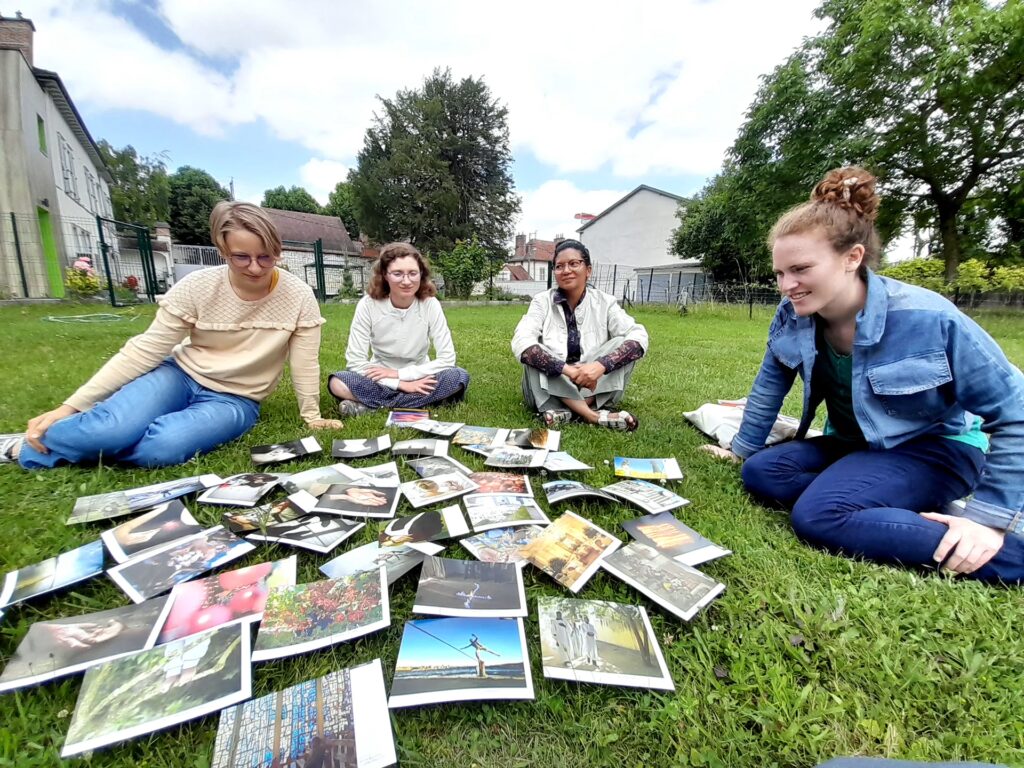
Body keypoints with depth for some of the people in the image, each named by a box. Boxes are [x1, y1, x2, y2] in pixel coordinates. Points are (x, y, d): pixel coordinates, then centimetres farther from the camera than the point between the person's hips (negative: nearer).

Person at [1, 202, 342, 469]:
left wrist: (311, 416, -6)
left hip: (234, 400, -1)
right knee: (111, 429, -28)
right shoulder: (197, 287, -11)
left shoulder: (299, 297, -15)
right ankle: (32, 443, 6)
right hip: (181, 374, 1)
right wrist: (70, 406, -12)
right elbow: (144, 351, -9)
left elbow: (305, 365, -9)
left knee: (159, 448, -29)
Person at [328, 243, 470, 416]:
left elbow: (447, 359, -16)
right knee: (337, 383, -27)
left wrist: (399, 374, -20)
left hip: (418, 380, 1)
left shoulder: (430, 304, -14)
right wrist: (400, 384, -24)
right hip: (382, 382, 0)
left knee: (459, 377, -29)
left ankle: (371, 405, -20)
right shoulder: (368, 305, -14)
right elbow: (355, 361, -16)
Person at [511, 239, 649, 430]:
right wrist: (566, 369, -35)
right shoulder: (542, 302, -5)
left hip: (594, 386, 1)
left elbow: (638, 337, -17)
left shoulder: (604, 302, -3)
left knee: (623, 345, -20)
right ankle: (593, 415, -31)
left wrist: (600, 365, -35)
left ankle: (564, 412, -28)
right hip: (552, 390, 0)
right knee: (534, 352, -27)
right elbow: (521, 343, -22)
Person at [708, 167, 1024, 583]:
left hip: (935, 447, -5)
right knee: (759, 473, -18)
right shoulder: (792, 315, -12)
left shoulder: (927, 318, -25)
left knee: (818, 515, -29)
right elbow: (770, 385, 3)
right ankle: (914, 504, -11)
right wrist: (741, 448, 8)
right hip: (852, 443, 6)